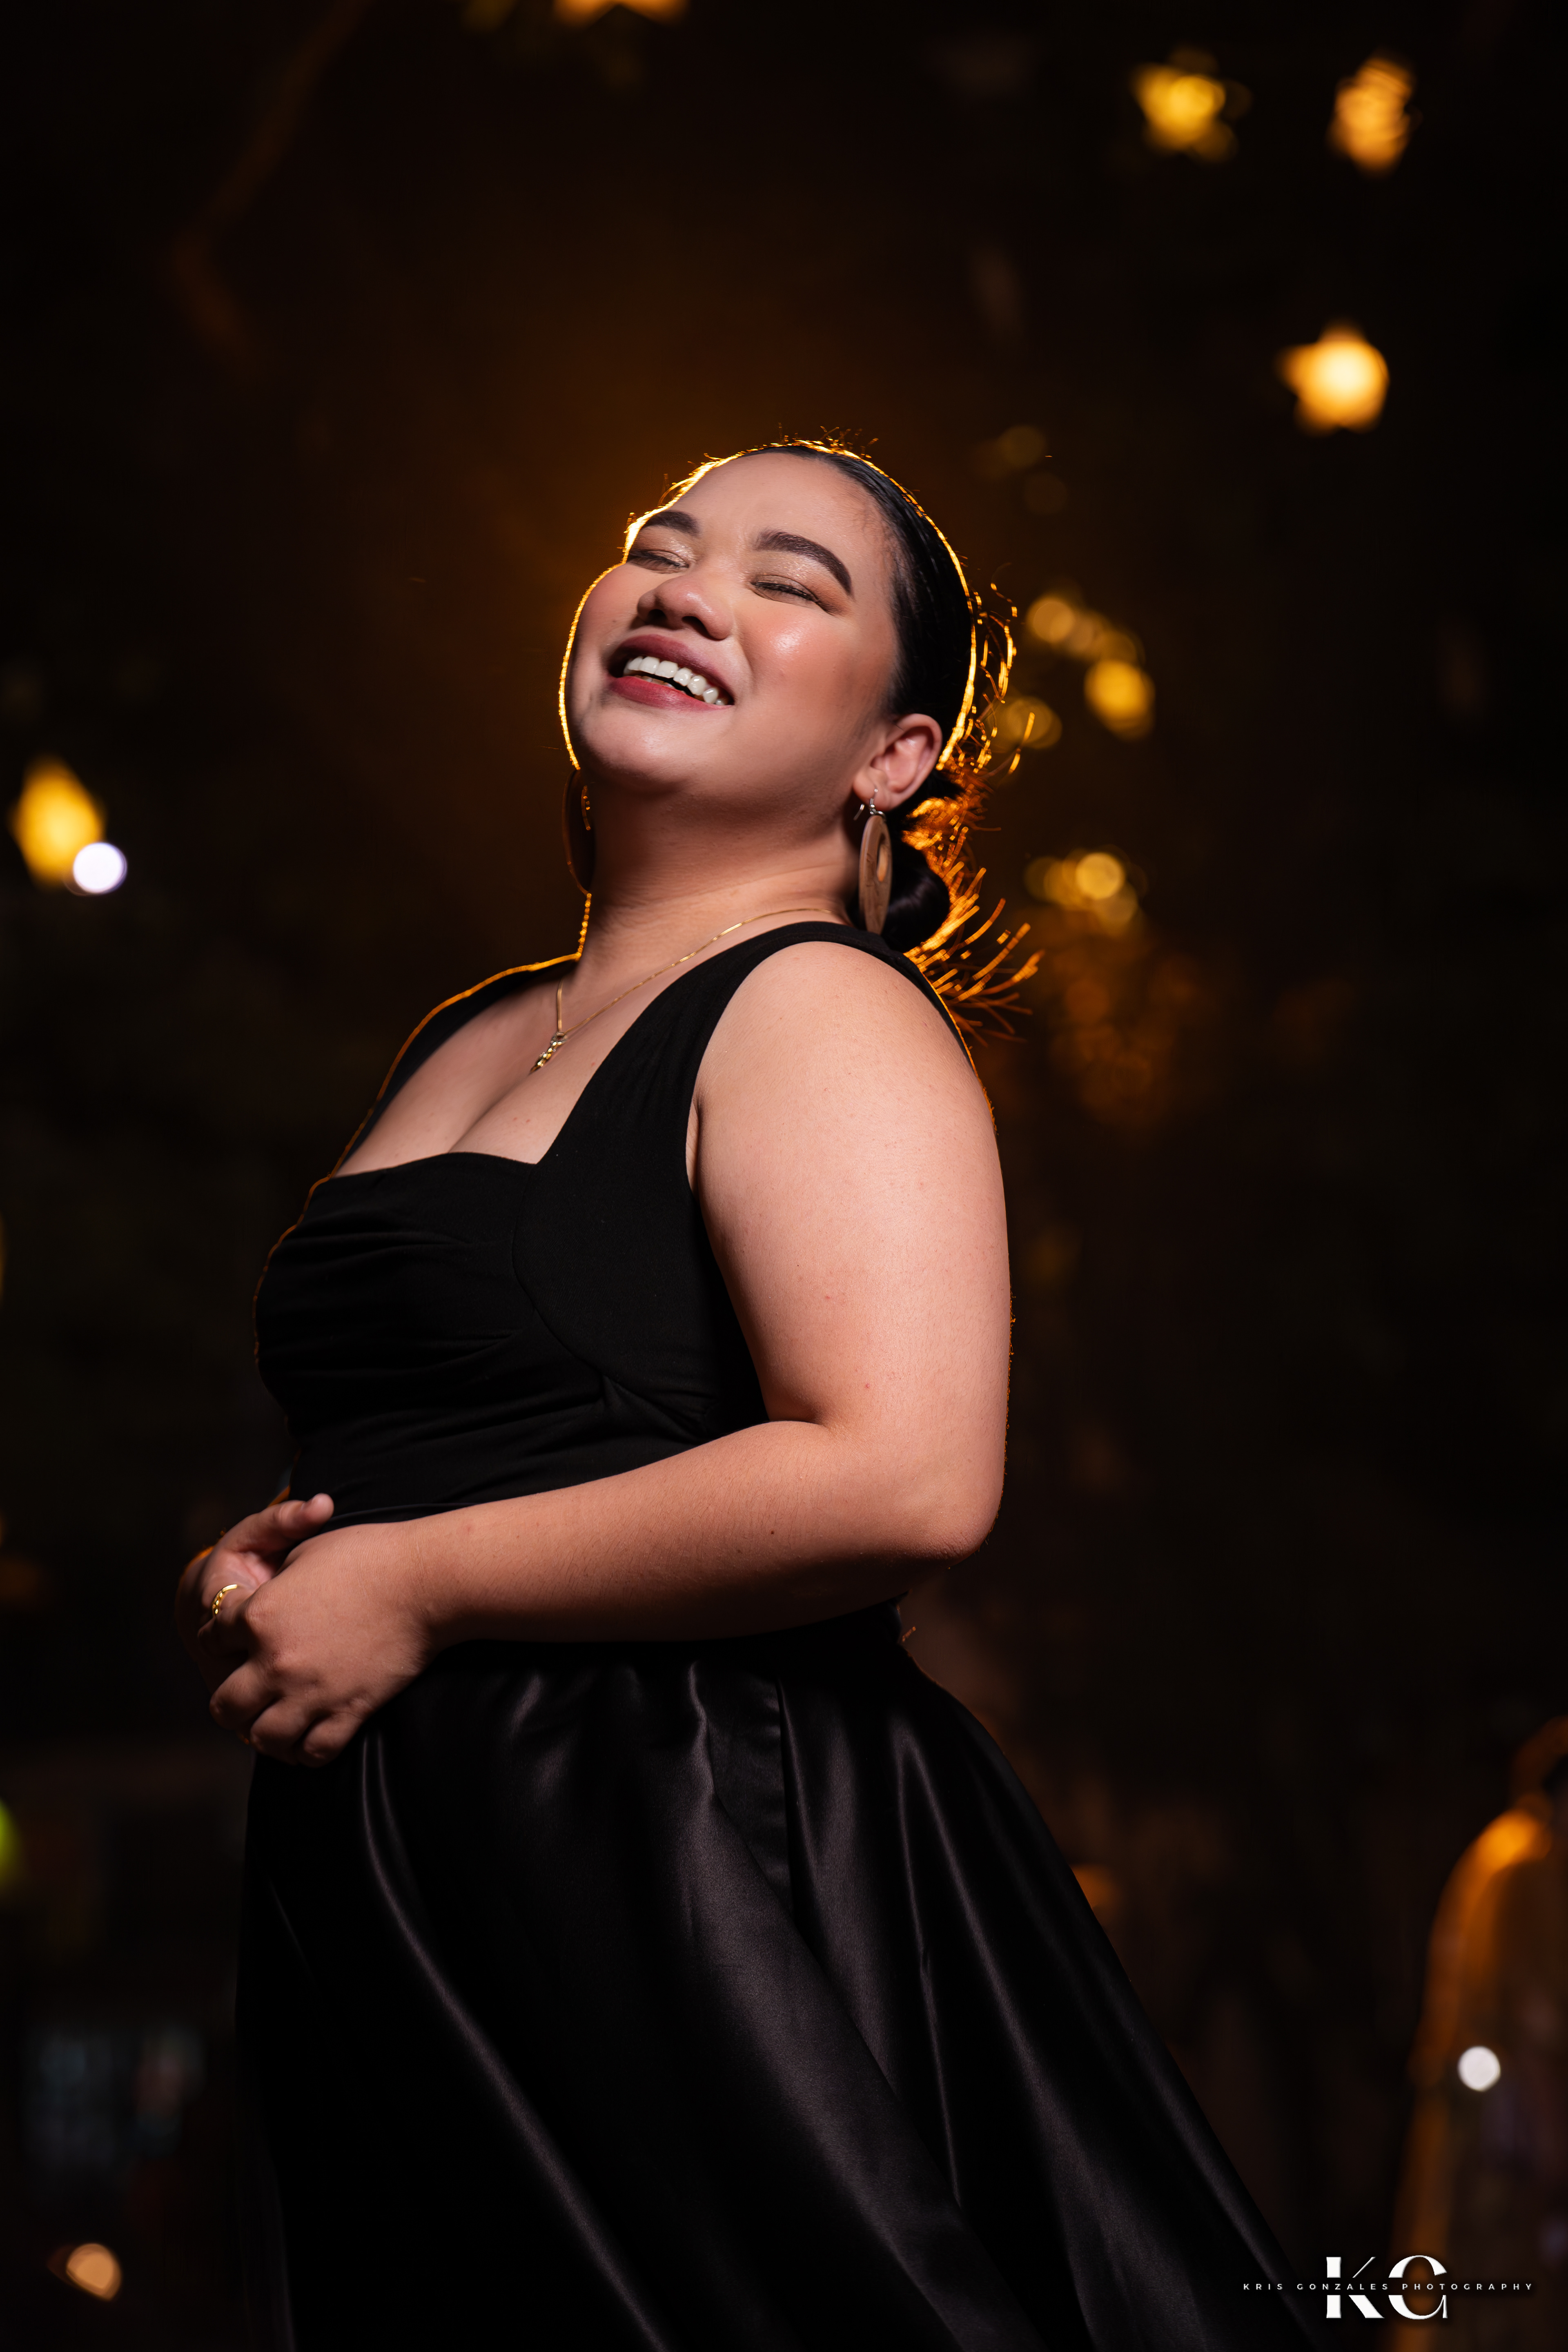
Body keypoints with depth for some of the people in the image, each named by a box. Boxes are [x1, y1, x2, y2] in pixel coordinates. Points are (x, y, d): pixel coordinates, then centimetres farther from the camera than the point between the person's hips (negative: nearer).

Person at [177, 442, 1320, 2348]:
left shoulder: (824, 1014, -8)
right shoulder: (469, 1042, 17)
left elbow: (905, 1479, -23)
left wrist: (410, 1590, -16)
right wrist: (246, 1579, 5)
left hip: (715, 1883, -8)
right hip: (387, 1916, 8)